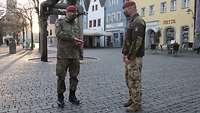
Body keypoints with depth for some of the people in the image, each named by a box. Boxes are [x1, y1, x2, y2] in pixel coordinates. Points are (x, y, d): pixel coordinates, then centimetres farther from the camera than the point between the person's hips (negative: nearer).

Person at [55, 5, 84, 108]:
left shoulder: (76, 25, 17)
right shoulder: (60, 22, 3)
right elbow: (58, 33, -14)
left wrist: (80, 43, -4)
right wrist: (72, 38, -17)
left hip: (75, 55, 5)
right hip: (63, 55, -4)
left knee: (74, 76, 9)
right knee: (61, 77, 1)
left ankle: (72, 96, 23)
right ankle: (60, 97, 16)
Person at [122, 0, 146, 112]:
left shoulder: (138, 21, -14)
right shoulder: (131, 21, 18)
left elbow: (137, 41, -22)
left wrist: (130, 57, -21)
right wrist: (125, 54, 13)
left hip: (135, 57, -10)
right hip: (129, 57, 10)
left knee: (135, 80, -3)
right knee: (129, 79, 16)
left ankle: (137, 104, 9)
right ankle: (132, 99, 28)